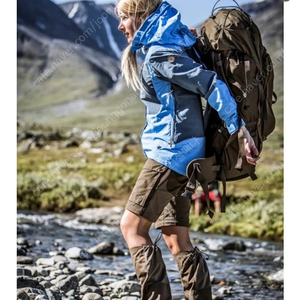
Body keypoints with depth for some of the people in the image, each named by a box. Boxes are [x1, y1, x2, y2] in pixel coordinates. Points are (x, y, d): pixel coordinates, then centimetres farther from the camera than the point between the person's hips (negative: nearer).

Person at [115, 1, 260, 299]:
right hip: (182, 155, 10)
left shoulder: (159, 54, -14)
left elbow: (211, 85, -20)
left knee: (131, 226, -6)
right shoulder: (161, 47, 15)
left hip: (172, 151, -10)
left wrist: (241, 133, -22)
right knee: (176, 239, 9)